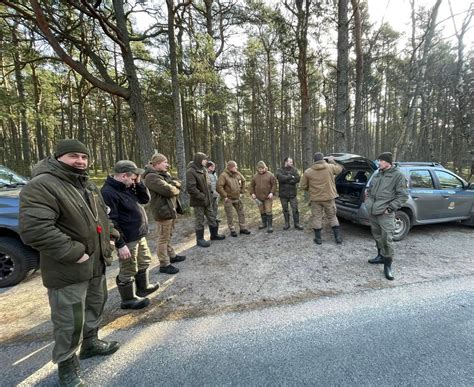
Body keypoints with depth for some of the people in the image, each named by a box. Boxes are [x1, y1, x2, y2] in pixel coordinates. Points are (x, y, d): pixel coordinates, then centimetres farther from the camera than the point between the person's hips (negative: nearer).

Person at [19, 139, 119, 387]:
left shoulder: (88, 185, 10)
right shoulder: (42, 185, -19)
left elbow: (101, 215, 22)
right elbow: (33, 229, -29)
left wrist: (109, 237, 9)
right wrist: (73, 254, -25)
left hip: (97, 262, 9)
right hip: (68, 270, -9)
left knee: (95, 306, 25)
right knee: (70, 321, 6)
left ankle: (90, 342, 47)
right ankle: (67, 366, 30)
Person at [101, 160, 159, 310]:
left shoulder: (128, 187, 6)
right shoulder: (108, 193, -23)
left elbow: (145, 199, 9)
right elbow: (110, 222, -25)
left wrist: (139, 183, -5)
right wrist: (120, 244, -23)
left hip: (139, 236, 10)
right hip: (127, 240, -10)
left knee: (144, 262, 25)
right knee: (128, 271, 8)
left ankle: (143, 287, 45)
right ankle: (128, 299, 28)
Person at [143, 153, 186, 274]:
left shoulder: (164, 174, 15)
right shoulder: (151, 177, -17)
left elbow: (178, 183, 9)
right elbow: (168, 191, -26)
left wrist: (173, 184, -13)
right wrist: (176, 189, -5)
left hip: (171, 208, 10)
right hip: (163, 210, -10)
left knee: (168, 236, 22)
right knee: (163, 239, 0)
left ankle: (172, 255, 37)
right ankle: (164, 265, 10)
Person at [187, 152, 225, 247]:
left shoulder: (203, 170, 10)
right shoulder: (191, 171, -17)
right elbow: (190, 188, -24)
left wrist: (209, 194, 9)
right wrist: (202, 197, -21)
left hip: (207, 200, 8)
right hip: (198, 201, -8)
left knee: (212, 218, 17)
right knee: (199, 221, 4)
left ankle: (214, 234, 33)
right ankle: (200, 239, 19)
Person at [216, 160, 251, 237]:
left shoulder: (237, 174, 2)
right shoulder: (224, 175, -18)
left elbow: (243, 181, 18)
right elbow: (219, 187, -23)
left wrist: (242, 191, 13)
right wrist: (225, 196, -19)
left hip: (237, 198, 6)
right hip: (228, 199, -6)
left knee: (241, 213, 10)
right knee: (230, 216, 3)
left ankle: (242, 228, 23)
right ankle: (232, 230, 17)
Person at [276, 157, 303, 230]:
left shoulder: (294, 170, 3)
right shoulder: (280, 170, -2)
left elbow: (297, 179, -12)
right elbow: (281, 178, -22)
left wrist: (286, 180, -16)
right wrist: (291, 177, -14)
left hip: (292, 193, 1)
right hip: (283, 194, 0)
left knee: (295, 209, 3)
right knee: (285, 210, 11)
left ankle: (296, 224, 15)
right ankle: (287, 224, 24)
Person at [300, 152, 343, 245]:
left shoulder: (308, 172, -5)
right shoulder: (330, 167, -4)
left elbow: (303, 186, 1)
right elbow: (340, 168, 18)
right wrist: (332, 161, 30)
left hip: (315, 199, -1)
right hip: (329, 197, 1)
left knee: (317, 218, 9)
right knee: (332, 217, 16)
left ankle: (318, 238, 15)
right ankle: (338, 237, 20)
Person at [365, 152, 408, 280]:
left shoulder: (398, 175, -6)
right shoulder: (378, 174, 12)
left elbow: (403, 196, -9)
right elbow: (370, 188, 27)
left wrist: (390, 208, -14)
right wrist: (368, 198, 13)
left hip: (385, 214, -6)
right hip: (372, 211, 7)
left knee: (387, 239, -7)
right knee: (377, 236, 18)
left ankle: (387, 265, 6)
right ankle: (381, 256, 36)